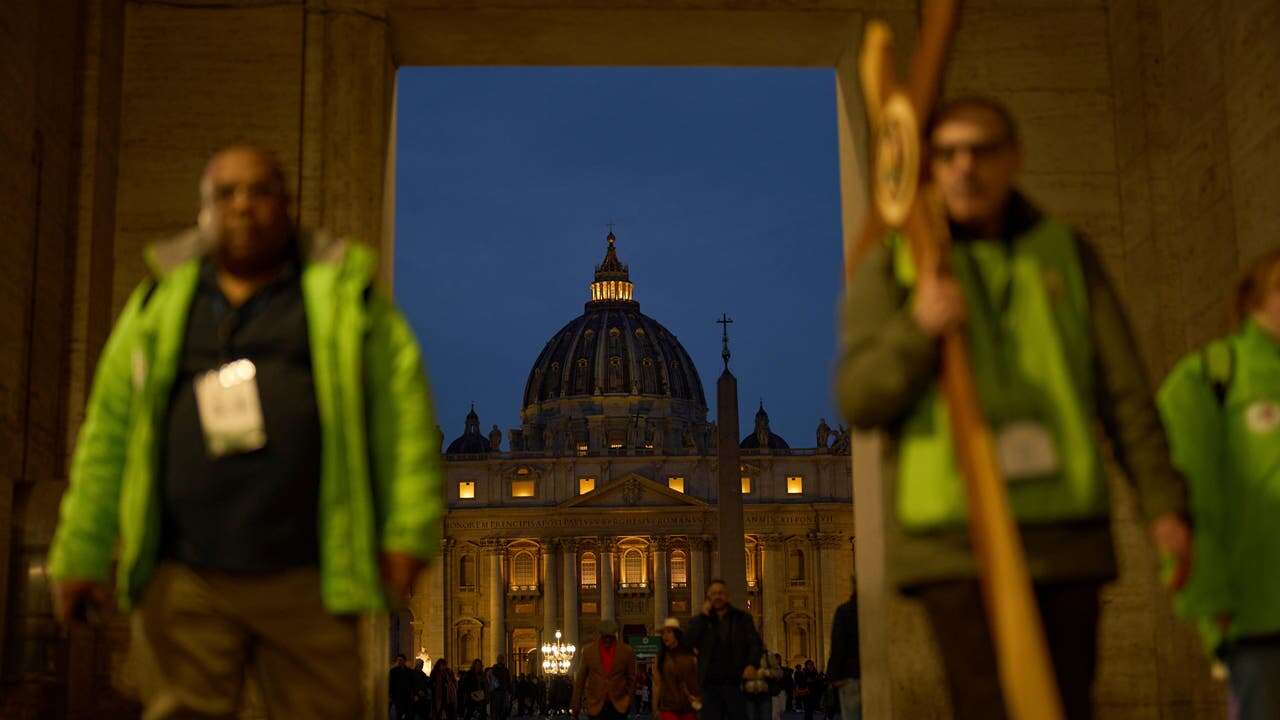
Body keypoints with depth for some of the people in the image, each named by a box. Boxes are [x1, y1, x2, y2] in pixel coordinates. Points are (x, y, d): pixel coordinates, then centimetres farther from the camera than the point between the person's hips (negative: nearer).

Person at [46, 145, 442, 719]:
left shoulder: (342, 295, 9)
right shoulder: (161, 302, 14)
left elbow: (404, 408, 2)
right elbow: (108, 431, 13)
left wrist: (408, 532, -7)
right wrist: (80, 556, 10)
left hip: (306, 580, -1)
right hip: (183, 581, 1)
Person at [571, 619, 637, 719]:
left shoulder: (626, 651, 0)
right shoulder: (588, 651, 1)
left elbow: (631, 678, 9)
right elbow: (580, 679, 5)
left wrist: (629, 701, 6)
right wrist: (576, 705, 5)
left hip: (619, 706, 0)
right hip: (595, 706, 0)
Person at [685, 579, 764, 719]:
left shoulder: (742, 618, 10)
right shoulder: (700, 621, 12)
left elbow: (755, 643, 2)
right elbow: (689, 641, -5)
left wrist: (752, 664, -17)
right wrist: (703, 616, -6)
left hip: (736, 683, 0)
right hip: (710, 684, 1)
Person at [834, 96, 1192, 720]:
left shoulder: (1066, 254, 11)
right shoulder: (892, 264, 4)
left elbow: (1125, 394, 10)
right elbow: (859, 400, -4)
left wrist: (1163, 504, 0)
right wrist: (918, 328, -21)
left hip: (1063, 531, 3)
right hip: (955, 531, -3)